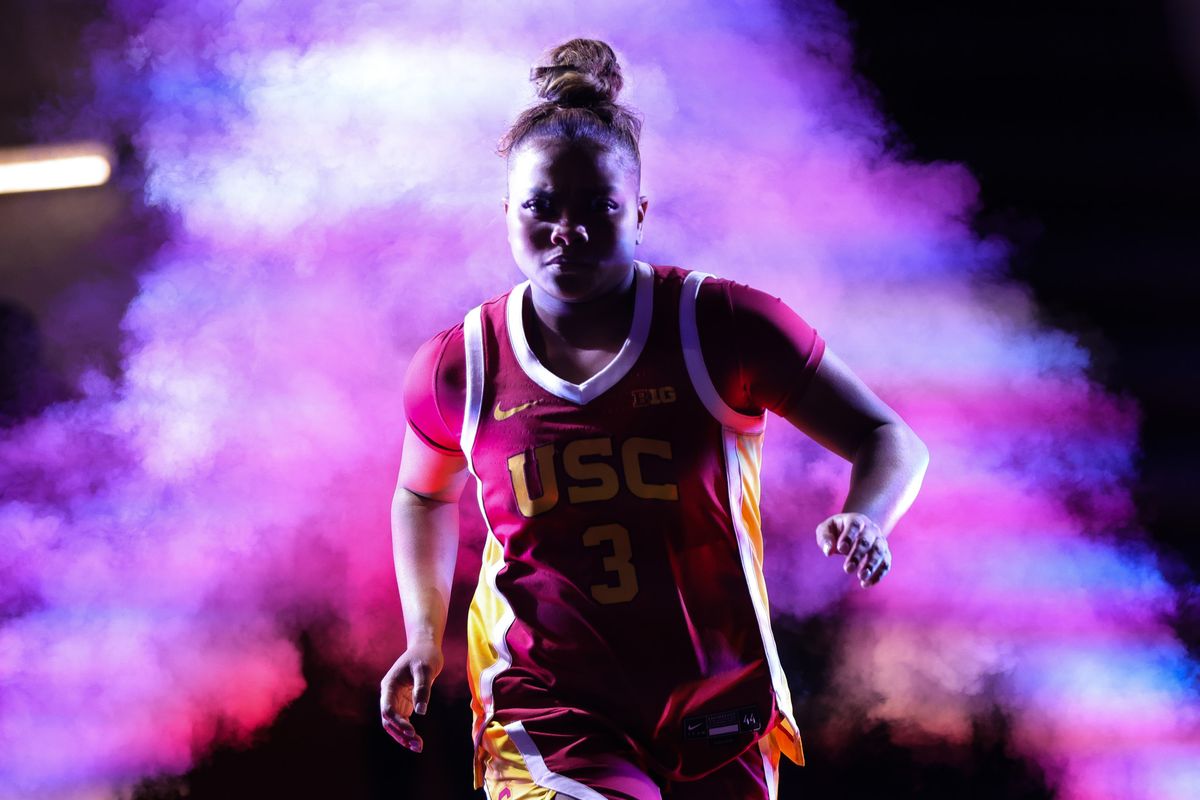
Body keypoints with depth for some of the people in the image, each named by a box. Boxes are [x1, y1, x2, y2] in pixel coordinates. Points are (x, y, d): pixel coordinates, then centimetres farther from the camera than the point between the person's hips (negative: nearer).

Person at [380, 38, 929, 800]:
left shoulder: (722, 328, -9)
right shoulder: (458, 370, -3)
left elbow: (891, 440, -4)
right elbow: (423, 494, 19)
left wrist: (865, 520, -25)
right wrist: (425, 634, 8)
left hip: (718, 715, 1)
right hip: (549, 710, -1)